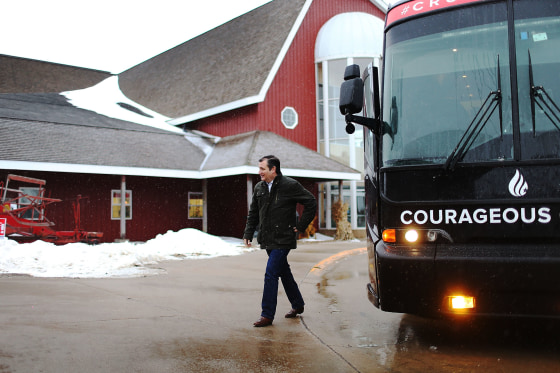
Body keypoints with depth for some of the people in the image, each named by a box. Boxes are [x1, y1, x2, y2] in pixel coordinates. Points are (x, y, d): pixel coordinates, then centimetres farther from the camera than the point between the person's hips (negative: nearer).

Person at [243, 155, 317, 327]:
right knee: (284, 272, 17)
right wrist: (248, 233, 9)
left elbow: (311, 203, -5)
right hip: (267, 239, 7)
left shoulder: (290, 185, -11)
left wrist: (300, 226, -6)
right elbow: (253, 213, 18)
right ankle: (297, 305, 33)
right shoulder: (259, 187, 8)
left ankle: (267, 315, -4)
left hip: (283, 240, -7)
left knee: (271, 274, -11)